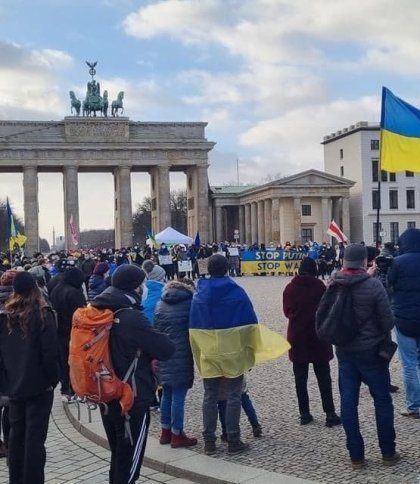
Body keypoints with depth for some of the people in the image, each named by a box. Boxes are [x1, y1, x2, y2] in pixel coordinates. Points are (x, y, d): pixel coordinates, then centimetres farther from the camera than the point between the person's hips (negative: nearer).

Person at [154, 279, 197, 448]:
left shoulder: (160, 304, 11)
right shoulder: (190, 302, -4)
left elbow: (154, 328, 9)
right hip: (182, 356, -6)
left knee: (167, 393, 16)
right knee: (178, 395, 0)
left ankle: (165, 432, 23)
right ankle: (177, 435, 6)